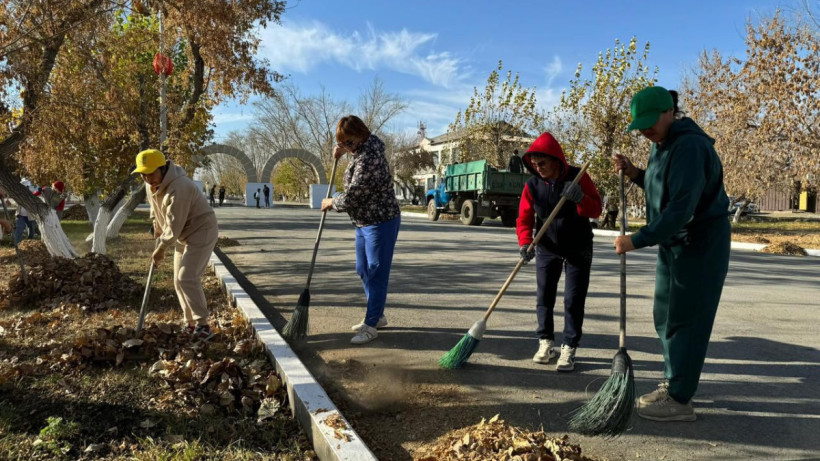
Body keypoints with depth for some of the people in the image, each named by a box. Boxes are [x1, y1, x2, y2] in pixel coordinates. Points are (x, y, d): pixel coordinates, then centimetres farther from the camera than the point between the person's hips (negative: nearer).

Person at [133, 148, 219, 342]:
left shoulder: (179, 188, -31)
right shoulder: (152, 182, -1)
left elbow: (174, 226, -26)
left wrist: (161, 249, -15)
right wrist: (156, 221, 15)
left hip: (201, 232, -10)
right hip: (183, 235, 10)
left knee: (187, 278, -17)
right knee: (179, 280, 9)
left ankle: (203, 326, -11)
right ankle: (191, 324, 19)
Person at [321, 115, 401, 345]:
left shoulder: (368, 159, -26)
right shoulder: (366, 143, 4)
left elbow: (351, 197, -25)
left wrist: (331, 202, -6)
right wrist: (343, 148, 15)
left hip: (381, 223, -11)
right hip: (364, 223, 11)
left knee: (376, 274, -4)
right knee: (363, 270, 17)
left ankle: (371, 326, 3)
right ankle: (378, 316, 30)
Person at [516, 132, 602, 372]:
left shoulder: (578, 177, -13)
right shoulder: (532, 185, -8)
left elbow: (596, 210, -12)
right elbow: (524, 219, -6)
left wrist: (580, 198, -33)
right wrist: (525, 243, -24)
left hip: (578, 250, -2)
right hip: (547, 249, 2)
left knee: (573, 301, -1)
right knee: (544, 297, 8)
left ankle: (569, 349, 9)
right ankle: (546, 342, 24)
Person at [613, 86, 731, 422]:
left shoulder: (689, 146, -22)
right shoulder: (662, 144, 9)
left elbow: (681, 209, -29)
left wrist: (637, 240, -27)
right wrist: (634, 173, 3)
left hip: (701, 243, -10)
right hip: (674, 242, 10)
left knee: (685, 320, -4)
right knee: (665, 316, 15)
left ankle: (680, 400, 5)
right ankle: (673, 384, 28)